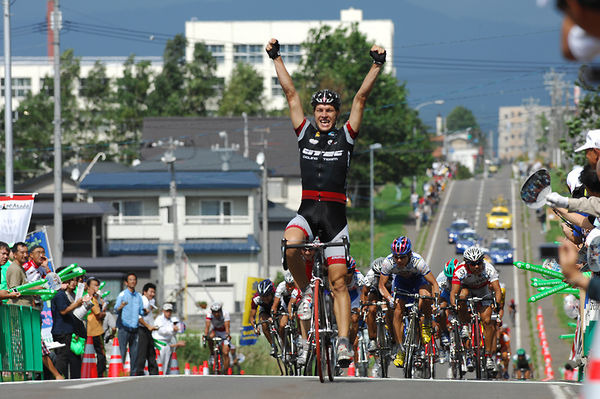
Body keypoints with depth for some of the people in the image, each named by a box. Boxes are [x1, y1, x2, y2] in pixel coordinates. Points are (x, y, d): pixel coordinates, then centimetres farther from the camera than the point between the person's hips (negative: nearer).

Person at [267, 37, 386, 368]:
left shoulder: (346, 135, 7)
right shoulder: (304, 132, 10)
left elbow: (361, 98, 0)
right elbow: (291, 93, 8)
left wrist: (377, 65, -8)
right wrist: (276, 58, 5)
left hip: (335, 212, -1)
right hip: (306, 209, 1)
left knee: (338, 281, -3)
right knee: (290, 245, -31)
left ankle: (344, 341, -4)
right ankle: (306, 290, -4)